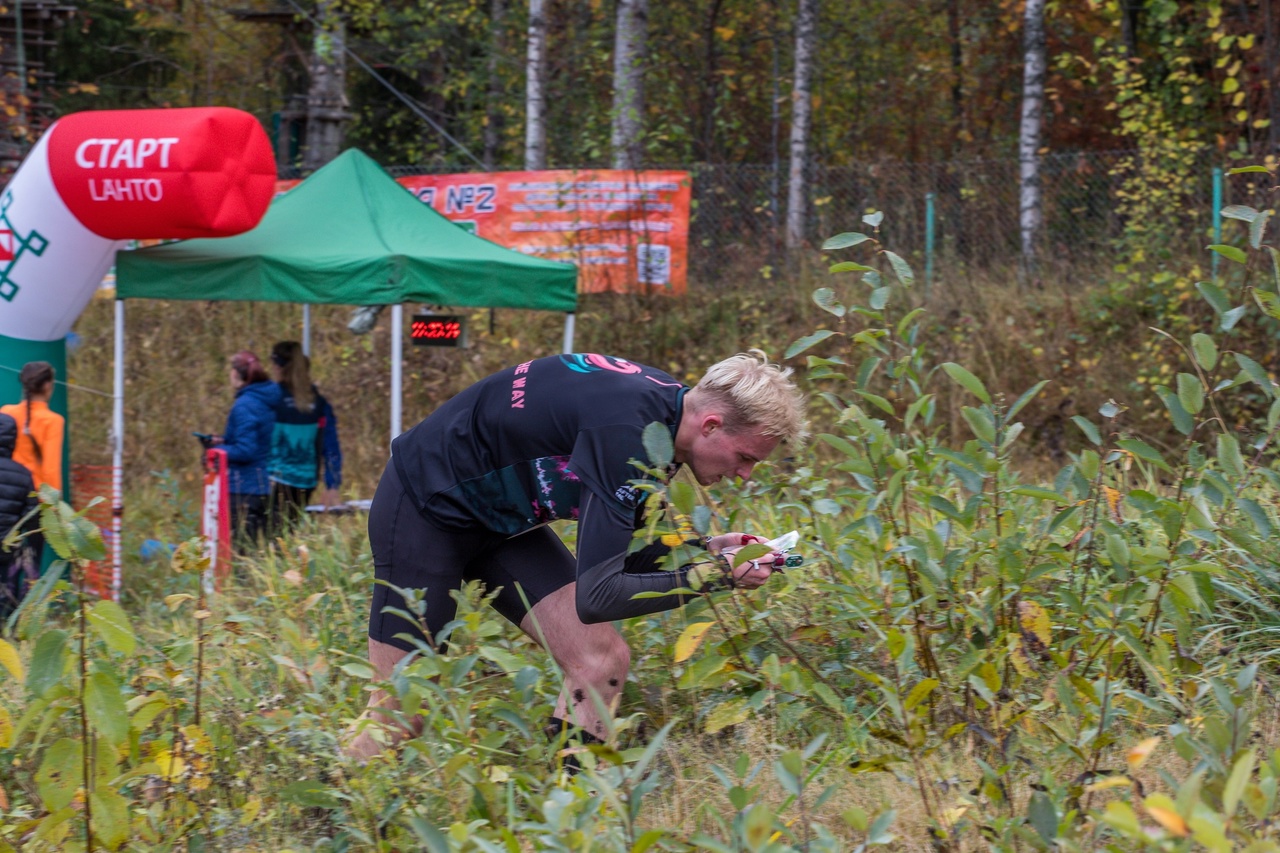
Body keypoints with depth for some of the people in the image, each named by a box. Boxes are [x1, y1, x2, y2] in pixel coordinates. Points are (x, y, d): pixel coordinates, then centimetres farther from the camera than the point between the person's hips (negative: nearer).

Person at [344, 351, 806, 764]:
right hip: (425, 506, -9)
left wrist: (706, 549, -9)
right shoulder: (626, 428, -33)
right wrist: (710, 576, -27)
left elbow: (617, 555, 6)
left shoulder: (662, 411, -6)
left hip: (503, 519, 9)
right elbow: (596, 596, -35)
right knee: (397, 717, -5)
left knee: (603, 661, -6)